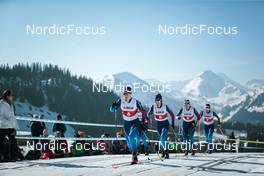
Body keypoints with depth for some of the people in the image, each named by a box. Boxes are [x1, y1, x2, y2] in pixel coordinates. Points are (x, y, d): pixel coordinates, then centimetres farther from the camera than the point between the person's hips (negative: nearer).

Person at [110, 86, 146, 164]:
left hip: (135, 122, -4)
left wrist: (144, 122, -10)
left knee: (131, 137, -26)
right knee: (129, 141, 9)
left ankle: (134, 157, -23)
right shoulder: (121, 100, -12)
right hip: (126, 123, 4)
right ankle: (134, 155, 34)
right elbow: (112, 110, -11)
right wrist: (113, 106, -33)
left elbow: (143, 112, -7)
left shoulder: (135, 102, -18)